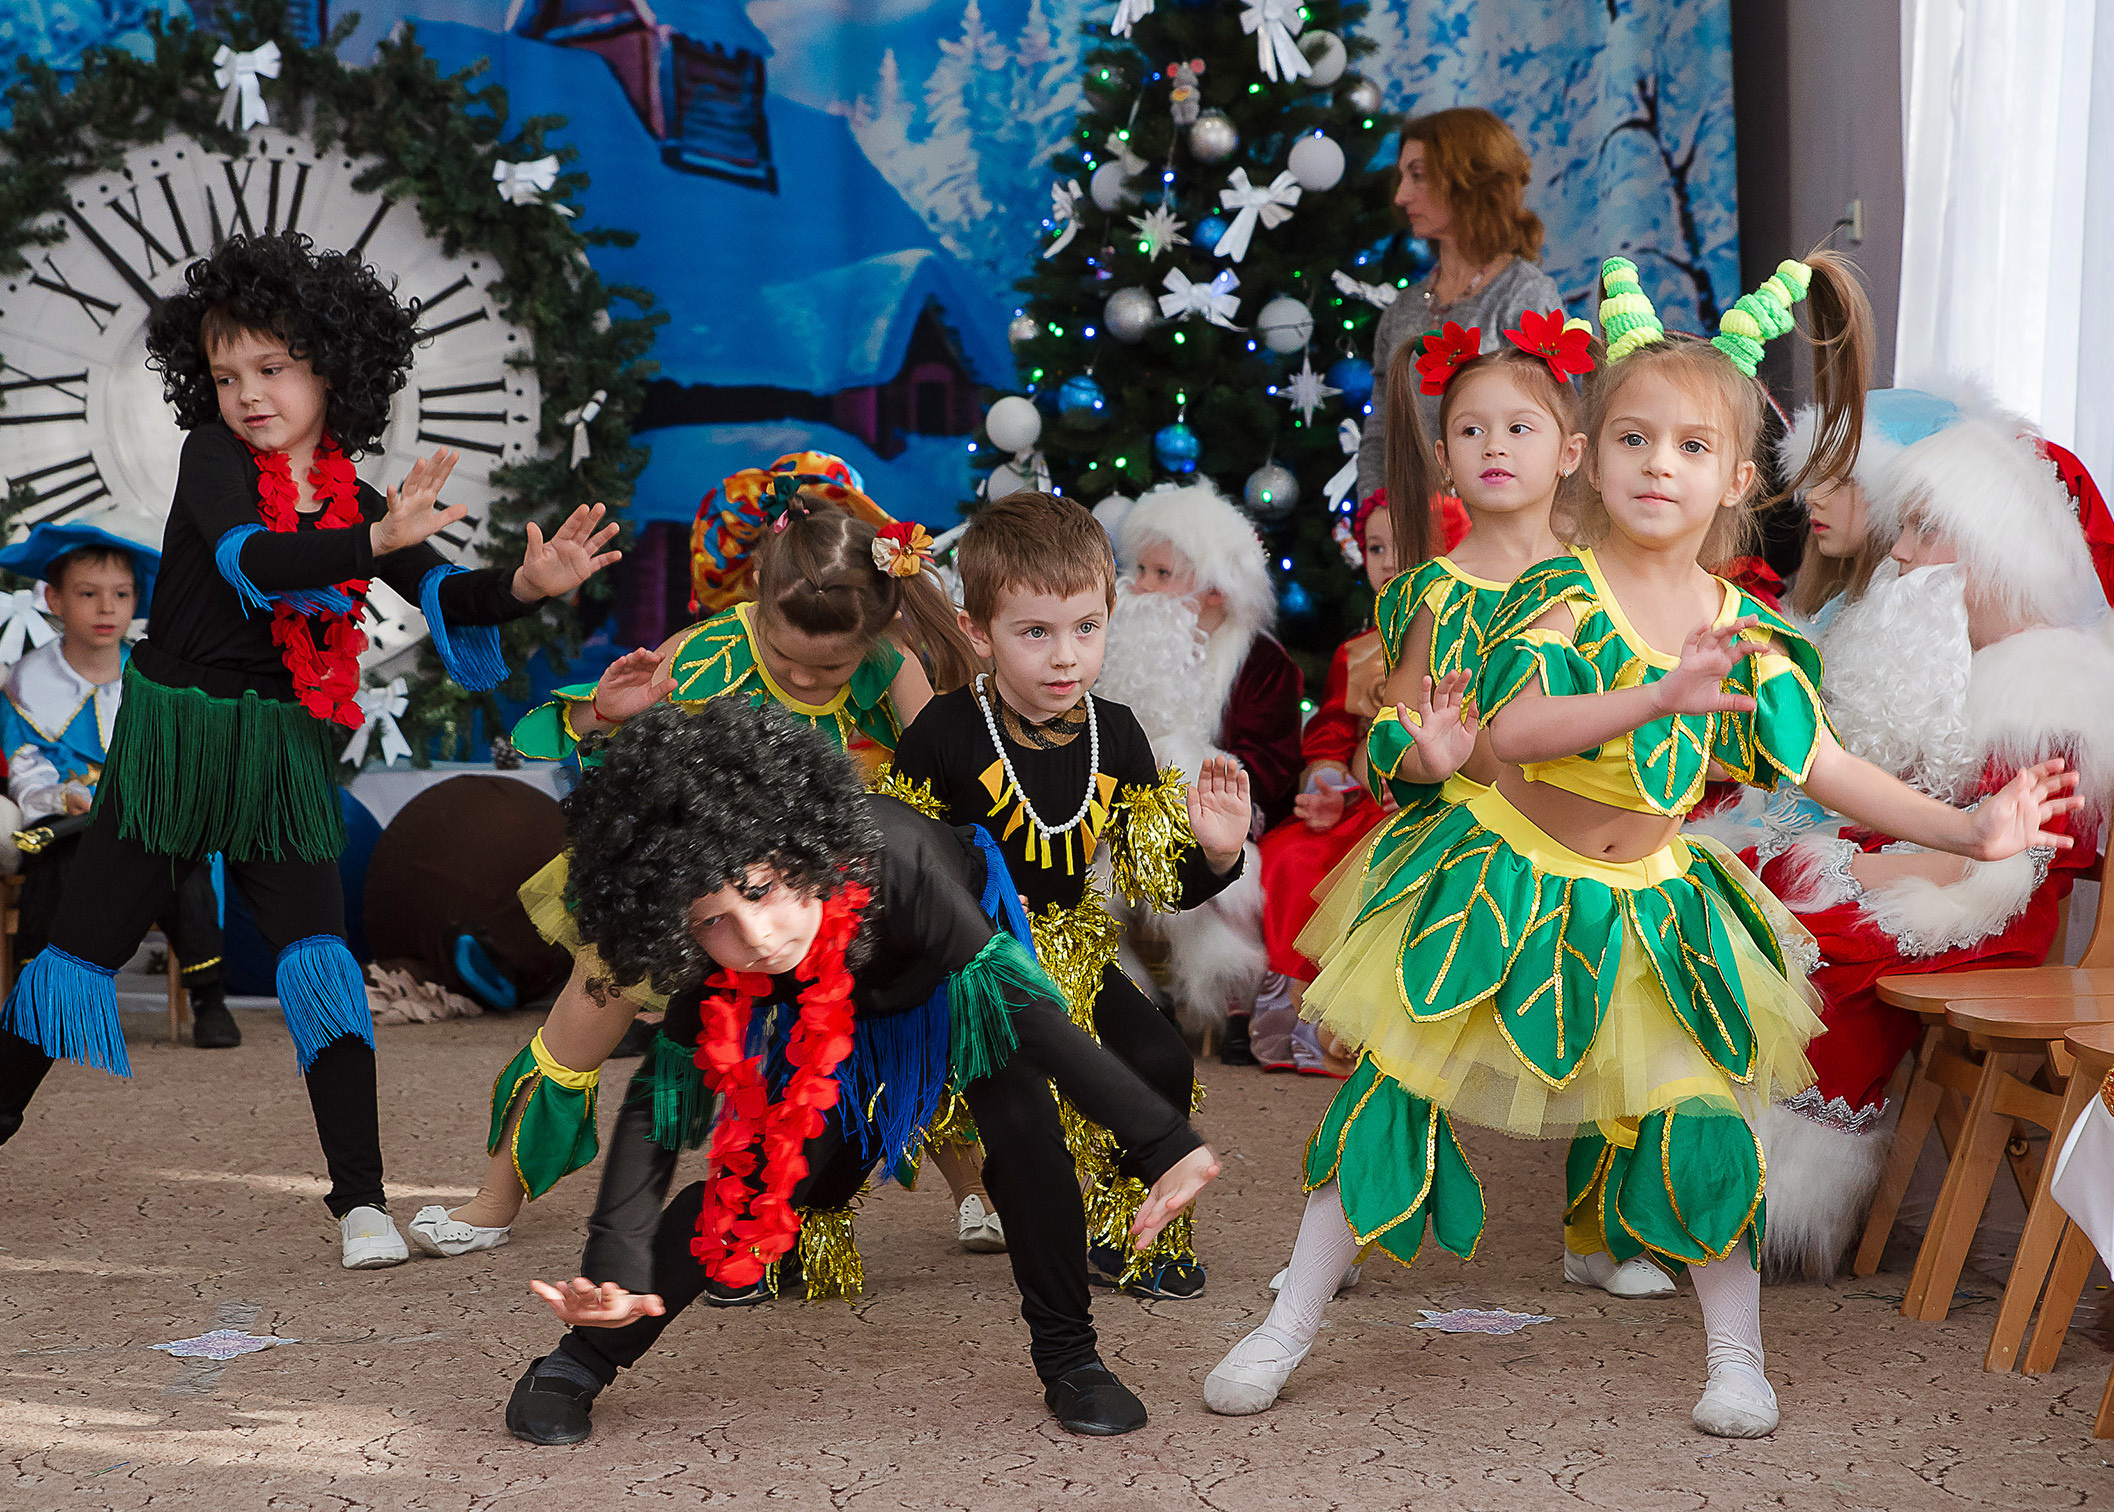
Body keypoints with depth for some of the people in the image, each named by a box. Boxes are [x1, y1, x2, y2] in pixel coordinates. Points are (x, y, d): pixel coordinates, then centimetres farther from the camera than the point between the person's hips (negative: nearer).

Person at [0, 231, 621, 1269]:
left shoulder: (358, 504, 3)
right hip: (171, 742, -1)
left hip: (283, 756, 2)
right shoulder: (212, 457, -6)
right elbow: (253, 560, -24)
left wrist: (526, 585, -29)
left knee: (319, 959, -8)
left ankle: (360, 1201, -5)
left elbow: (442, 596, -9)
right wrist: (376, 542, -40)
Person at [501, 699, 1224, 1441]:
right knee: (760, 1174, -9)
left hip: (956, 953, -2)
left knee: (1021, 1121, -24)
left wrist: (1171, 1147, -50)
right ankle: (580, 1360, 6)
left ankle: (1067, 1355, -5)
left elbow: (1026, 1009, -44)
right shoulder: (710, 965, -35)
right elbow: (664, 1100, -27)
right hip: (821, 1007, 2)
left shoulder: (888, 866, -45)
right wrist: (616, 1270, -42)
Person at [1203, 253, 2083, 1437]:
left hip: (1649, 910, 3)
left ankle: (1738, 1357, 23)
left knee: (1702, 1133, 0)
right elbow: (1511, 731, -30)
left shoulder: (1746, 632, -3)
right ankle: (1291, 1328, 16)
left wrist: (1967, 828, -2)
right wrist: (1658, 697, -41)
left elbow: (1824, 767, 2)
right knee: (1396, 1098, 1)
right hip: (1513, 884, -3)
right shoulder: (1562, 591, -15)